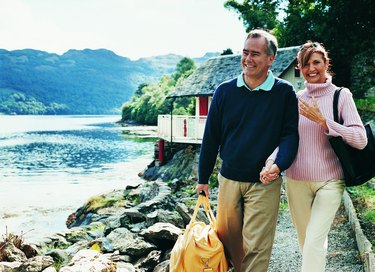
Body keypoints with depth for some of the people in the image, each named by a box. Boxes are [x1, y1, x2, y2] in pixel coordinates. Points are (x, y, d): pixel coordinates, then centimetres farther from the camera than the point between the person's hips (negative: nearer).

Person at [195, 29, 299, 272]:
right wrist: (203, 178, 9)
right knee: (228, 239, 15)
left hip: (264, 183, -3)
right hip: (229, 179, 3)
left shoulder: (284, 92, -4)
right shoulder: (224, 91, 1)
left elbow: (290, 133, -3)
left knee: (256, 246, -1)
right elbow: (211, 136, 6)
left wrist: (279, 164, -22)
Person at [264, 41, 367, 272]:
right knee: (305, 241, 14)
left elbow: (361, 140, -11)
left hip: (330, 181, -3)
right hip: (296, 181, 3)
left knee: (314, 242, -13)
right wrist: (273, 163, -15)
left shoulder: (341, 95, -3)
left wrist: (322, 120, -18)